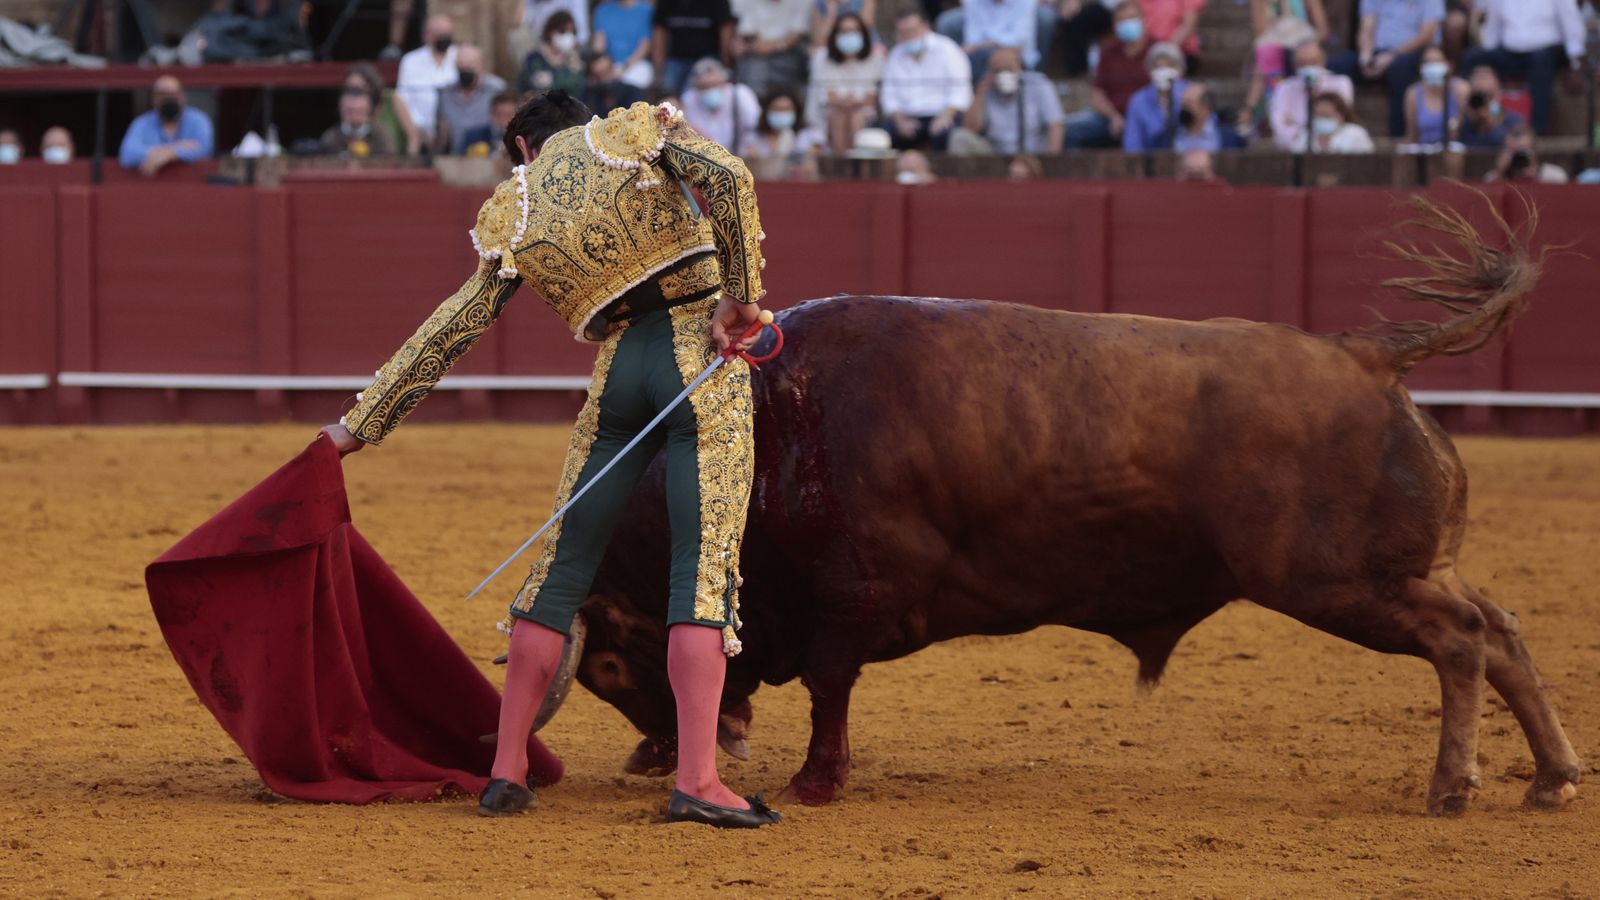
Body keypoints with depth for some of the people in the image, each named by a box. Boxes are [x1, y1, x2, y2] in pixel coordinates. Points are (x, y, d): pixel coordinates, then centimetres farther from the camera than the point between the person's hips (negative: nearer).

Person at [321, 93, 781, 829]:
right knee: (706, 571, -7)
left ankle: (507, 771, 14)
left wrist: (361, 423, 23)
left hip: (617, 372, 2)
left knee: (562, 568, 13)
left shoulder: (513, 216, 14)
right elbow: (730, 179, -11)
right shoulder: (640, 129, 9)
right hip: (702, 352, -2)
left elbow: (446, 333, 15)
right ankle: (696, 781, -16)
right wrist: (740, 294, -7)